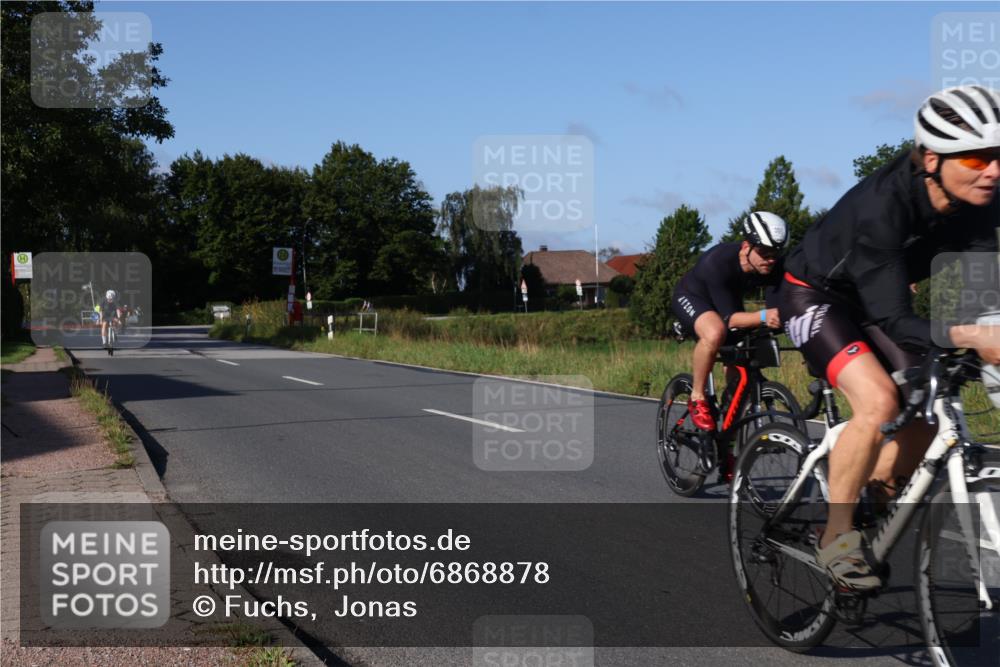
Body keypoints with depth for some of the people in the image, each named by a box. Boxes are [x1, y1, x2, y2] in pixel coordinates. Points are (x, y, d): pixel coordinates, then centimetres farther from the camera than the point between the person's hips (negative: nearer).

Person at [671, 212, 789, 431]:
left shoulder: (775, 267, -25)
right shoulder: (718, 262, -40)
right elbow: (729, 318, -42)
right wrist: (763, 317, -60)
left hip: (729, 300, 6)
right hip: (692, 297, -6)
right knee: (715, 333, -38)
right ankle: (697, 398, -17)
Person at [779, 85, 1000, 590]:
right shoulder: (884, 203, -35)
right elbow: (894, 319, -37)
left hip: (868, 301, 7)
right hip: (814, 295, -7)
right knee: (879, 402, -25)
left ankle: (877, 499, 19)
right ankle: (836, 537, -9)